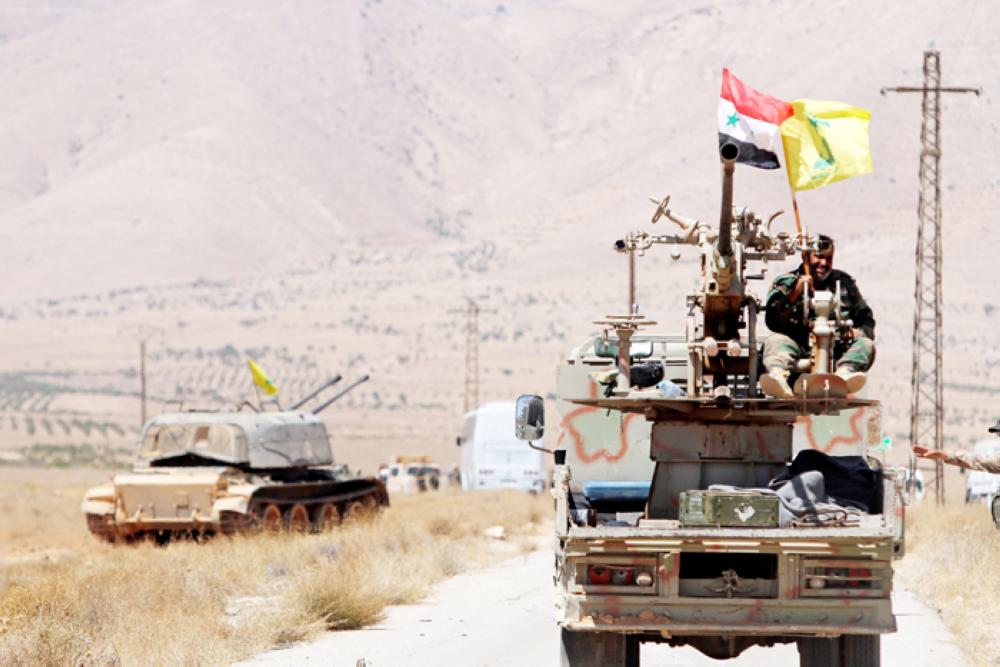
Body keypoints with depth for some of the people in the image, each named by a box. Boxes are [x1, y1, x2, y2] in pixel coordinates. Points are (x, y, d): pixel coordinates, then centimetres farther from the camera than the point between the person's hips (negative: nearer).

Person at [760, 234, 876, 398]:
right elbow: (772, 322, -2)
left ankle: (845, 372, -55)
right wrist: (794, 294, -14)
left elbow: (866, 319, 20)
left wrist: (860, 331, -4)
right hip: (800, 348, -2)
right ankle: (778, 375, -62)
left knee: (865, 344, -23)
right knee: (775, 341, -29)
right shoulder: (786, 283, 13)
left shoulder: (844, 282, 21)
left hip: (837, 351, 2)